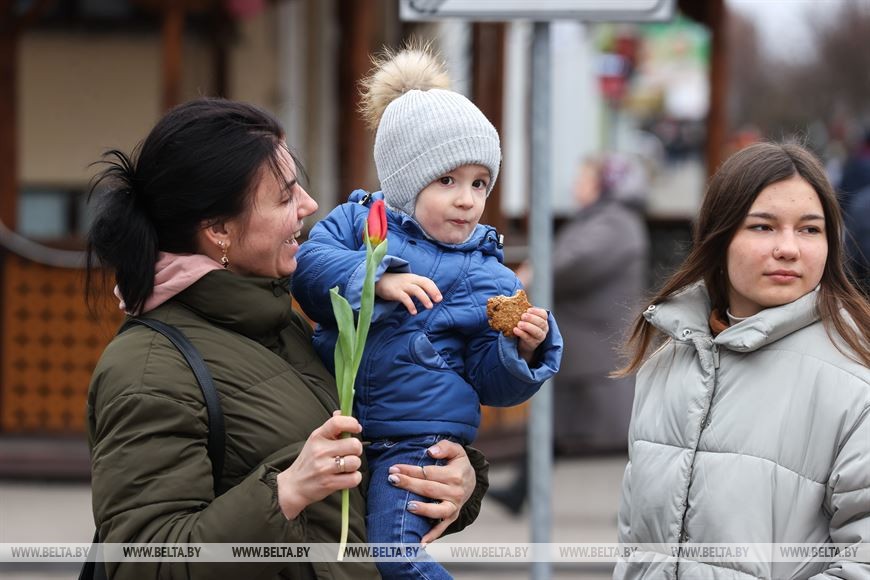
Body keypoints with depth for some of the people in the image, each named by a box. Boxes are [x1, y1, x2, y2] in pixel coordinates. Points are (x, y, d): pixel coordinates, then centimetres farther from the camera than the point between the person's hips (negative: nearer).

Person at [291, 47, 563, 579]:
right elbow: (310, 269, -13)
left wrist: (524, 350, -17)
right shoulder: (356, 221, 5)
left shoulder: (485, 275, 3)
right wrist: (379, 279, -27)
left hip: (417, 440, -3)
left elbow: (492, 380, 3)